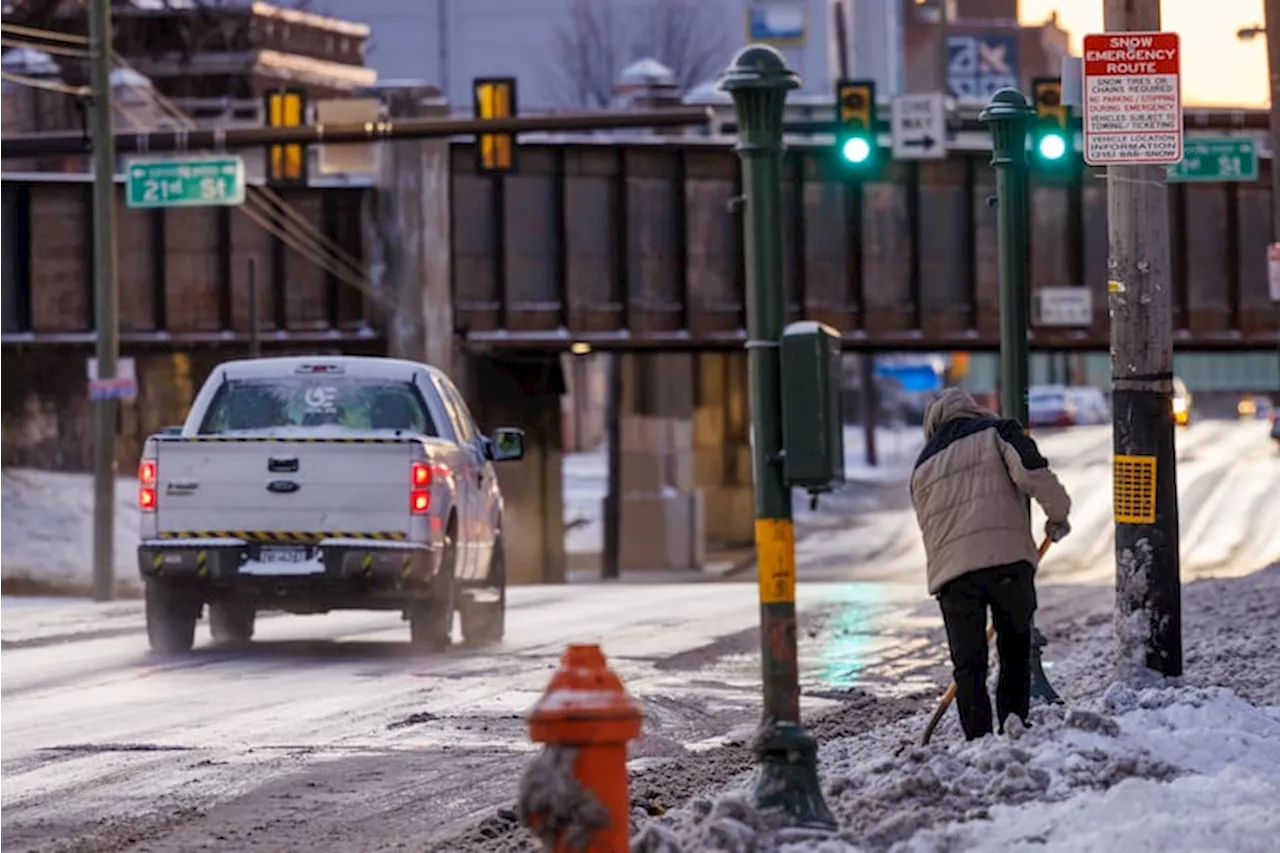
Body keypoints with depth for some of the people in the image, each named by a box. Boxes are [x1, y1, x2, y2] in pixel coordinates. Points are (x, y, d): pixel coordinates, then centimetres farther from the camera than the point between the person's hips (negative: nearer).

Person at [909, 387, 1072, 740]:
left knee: (968, 662, 4)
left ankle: (978, 738, -4)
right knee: (1015, 649, 13)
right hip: (1007, 558, -2)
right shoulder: (997, 433, 13)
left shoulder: (923, 466, 26)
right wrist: (1058, 513, 7)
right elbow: (1032, 473, -6)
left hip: (951, 566, 2)